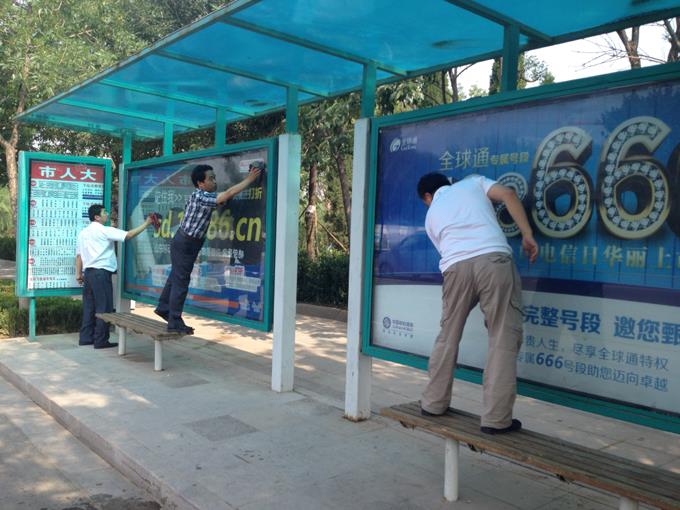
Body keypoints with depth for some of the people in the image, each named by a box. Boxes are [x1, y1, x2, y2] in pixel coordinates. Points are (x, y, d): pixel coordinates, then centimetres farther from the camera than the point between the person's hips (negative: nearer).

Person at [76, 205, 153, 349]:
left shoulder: (83, 232, 15)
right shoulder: (104, 230, -8)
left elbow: (79, 255, 13)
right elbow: (128, 235, -14)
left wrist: (79, 273, 17)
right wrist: (146, 223, -9)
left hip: (88, 272, 8)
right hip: (101, 273, -8)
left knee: (89, 306, 12)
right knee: (104, 307, -3)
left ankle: (86, 338, 15)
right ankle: (101, 340, -1)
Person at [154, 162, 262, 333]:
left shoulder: (203, 196, 6)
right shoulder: (200, 197, -25)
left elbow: (225, 194, 11)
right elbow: (229, 194, -29)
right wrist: (250, 179, -25)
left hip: (185, 243, 10)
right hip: (185, 244, -10)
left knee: (175, 277, 20)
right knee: (181, 281, -4)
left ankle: (163, 308, 35)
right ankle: (175, 322, 3)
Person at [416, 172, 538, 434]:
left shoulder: (431, 214, 30)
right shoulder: (473, 182, 26)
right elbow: (508, 194, 8)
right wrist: (527, 235, 7)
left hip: (456, 266, 2)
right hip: (493, 258, -2)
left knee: (448, 335, 18)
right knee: (504, 337, 3)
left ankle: (433, 403, 27)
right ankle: (496, 418, 2)